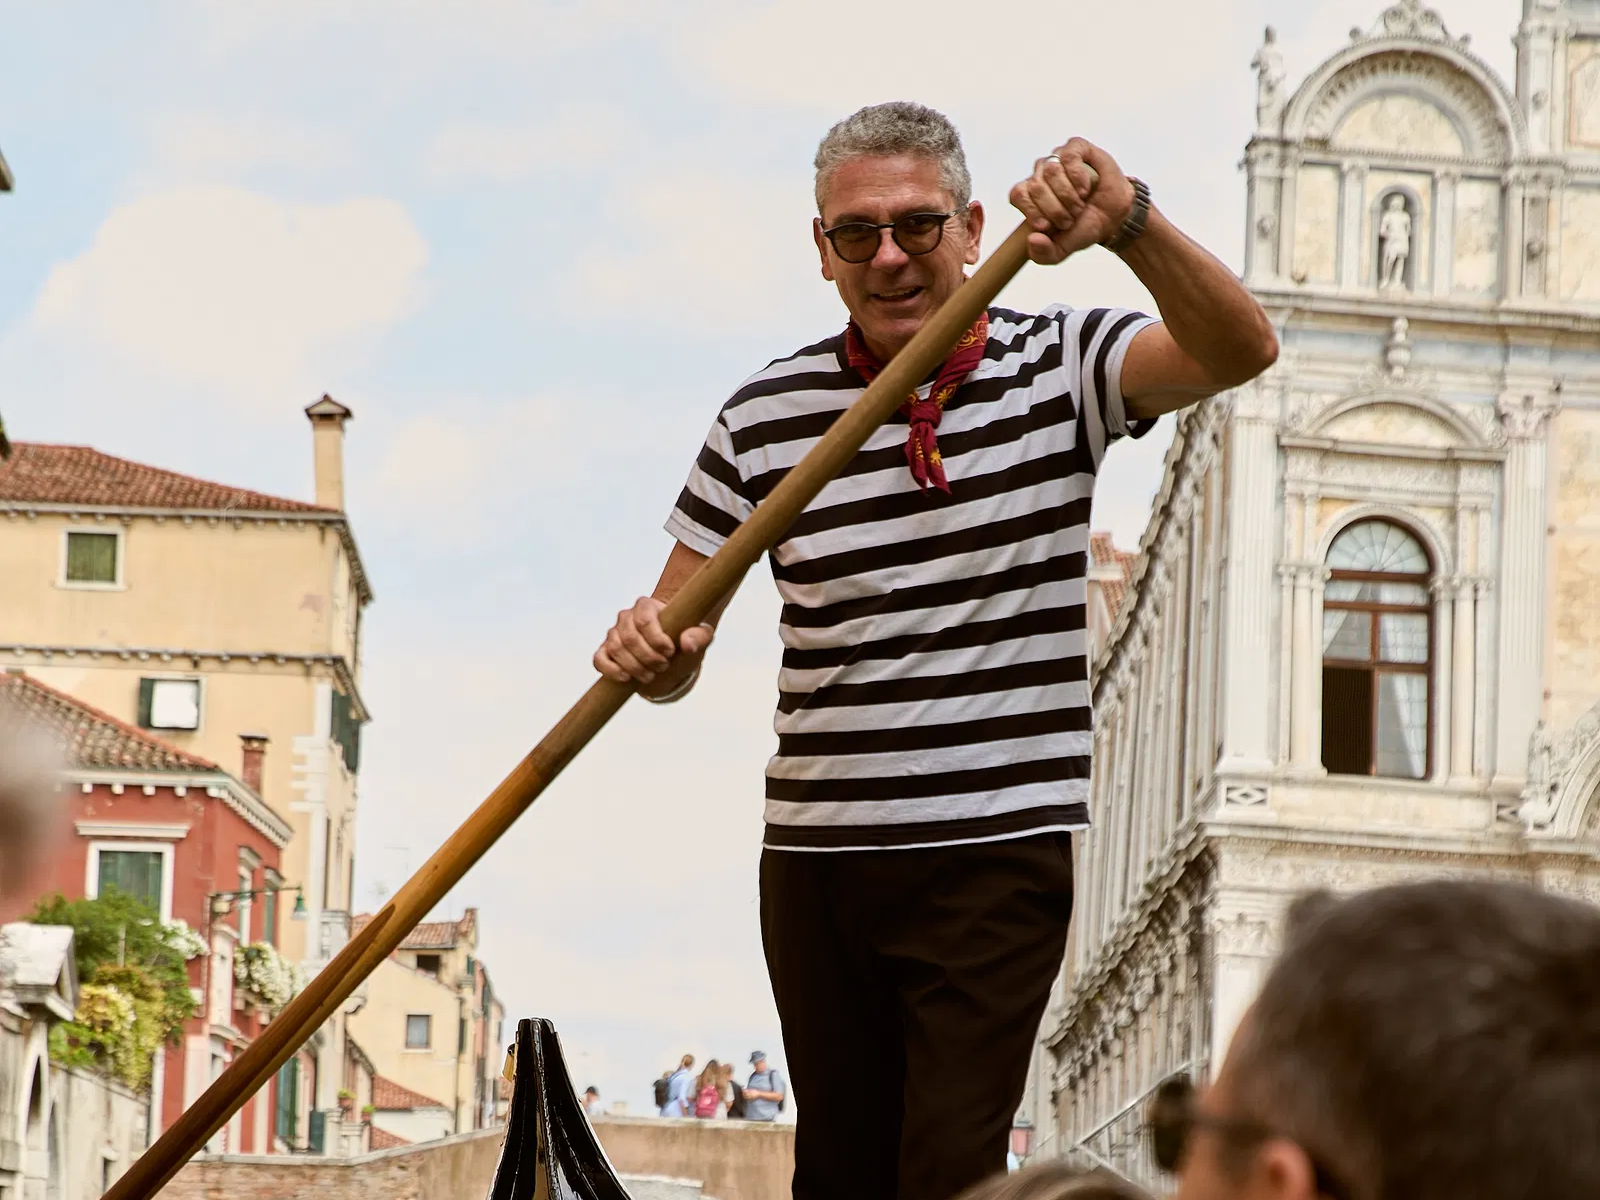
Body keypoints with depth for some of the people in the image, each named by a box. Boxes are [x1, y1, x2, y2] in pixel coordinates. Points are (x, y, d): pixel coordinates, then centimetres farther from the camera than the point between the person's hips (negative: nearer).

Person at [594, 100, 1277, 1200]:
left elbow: (1241, 351, -18)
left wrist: (1129, 222, -36)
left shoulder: (1058, 366, 0)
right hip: (816, 853, 3)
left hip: (997, 851, -3)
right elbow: (674, 649, 6)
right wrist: (645, 648, -20)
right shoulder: (765, 418, 2)